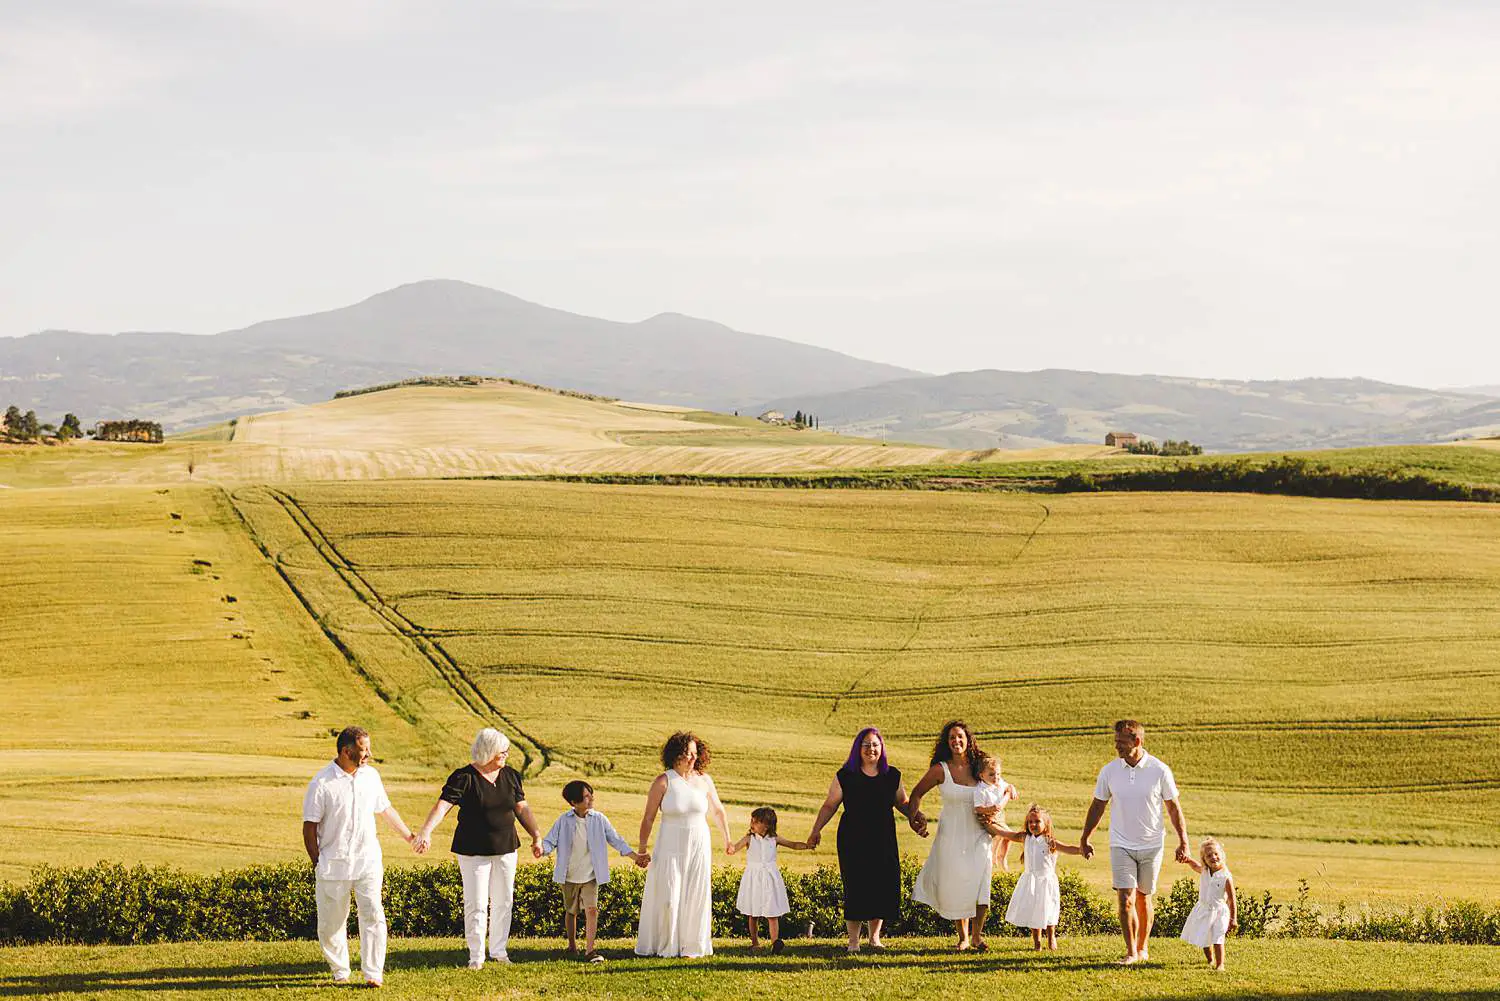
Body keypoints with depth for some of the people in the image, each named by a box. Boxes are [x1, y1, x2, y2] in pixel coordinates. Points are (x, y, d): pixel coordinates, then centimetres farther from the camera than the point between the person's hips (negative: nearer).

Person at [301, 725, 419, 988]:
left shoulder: (371, 775, 6)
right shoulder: (321, 784, -9)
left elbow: (386, 809, 21)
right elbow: (309, 827, -5)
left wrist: (409, 836, 29)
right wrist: (317, 863, -7)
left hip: (367, 861, 3)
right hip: (333, 864, -3)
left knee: (373, 915, -9)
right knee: (331, 922, 5)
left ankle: (373, 973, -6)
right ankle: (340, 971, 22)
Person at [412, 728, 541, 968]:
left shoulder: (511, 775, 6)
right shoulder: (464, 778, -12)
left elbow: (522, 809, 14)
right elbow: (442, 805, -21)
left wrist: (536, 837, 11)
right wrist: (426, 831, -35)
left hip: (505, 849, 5)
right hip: (474, 851, -5)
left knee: (503, 902, 10)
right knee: (476, 905, -4)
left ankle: (499, 950, 23)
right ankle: (476, 955, 7)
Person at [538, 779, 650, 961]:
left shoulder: (599, 819, -5)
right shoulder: (563, 821, -7)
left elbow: (615, 840, 0)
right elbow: (550, 841, -7)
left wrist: (634, 856, -6)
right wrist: (542, 849, -31)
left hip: (591, 876, 0)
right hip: (570, 877, 0)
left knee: (591, 909, -14)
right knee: (571, 912, 13)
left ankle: (590, 949, -14)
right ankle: (572, 945, 33)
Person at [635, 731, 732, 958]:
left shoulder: (704, 780, 2)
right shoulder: (663, 782, -7)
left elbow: (717, 811, 17)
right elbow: (648, 818, -4)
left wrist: (726, 838, 26)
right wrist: (642, 849, -6)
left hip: (698, 847, 3)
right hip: (671, 847, -2)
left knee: (696, 896, 3)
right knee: (667, 897, -2)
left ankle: (691, 945, 13)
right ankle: (665, 946, 9)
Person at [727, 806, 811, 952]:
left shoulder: (774, 839, 4)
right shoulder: (749, 839, -2)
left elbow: (793, 845, 10)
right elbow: (738, 844, -20)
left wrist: (807, 845, -7)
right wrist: (733, 848, -45)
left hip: (770, 879, 0)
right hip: (754, 880, 0)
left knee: (772, 914, -8)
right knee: (753, 914, 8)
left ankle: (775, 941, -19)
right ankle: (755, 942, 19)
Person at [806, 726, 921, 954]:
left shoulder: (892, 776, 7)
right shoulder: (845, 776, -1)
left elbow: (902, 803, 19)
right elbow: (830, 805, 3)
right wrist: (816, 830, -5)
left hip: (883, 840, 3)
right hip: (853, 840, -3)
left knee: (882, 886, -1)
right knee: (855, 887, -8)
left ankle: (874, 936, 15)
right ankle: (853, 941, 0)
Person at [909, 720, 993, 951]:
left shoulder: (979, 767, 0)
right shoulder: (940, 770, -5)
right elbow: (917, 793, 7)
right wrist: (915, 815, -8)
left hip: (977, 835, 1)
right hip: (950, 835, -1)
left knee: (981, 878, -17)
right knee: (955, 887, 1)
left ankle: (977, 934, -7)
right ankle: (963, 936, 20)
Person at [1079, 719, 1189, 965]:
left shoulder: (1160, 771, -8)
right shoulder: (1109, 771, -4)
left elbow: (1173, 808, 0)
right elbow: (1097, 806, 8)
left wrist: (1183, 841, -4)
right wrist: (1084, 839, 13)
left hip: (1151, 845, 0)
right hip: (1121, 845, 0)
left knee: (1144, 898, 10)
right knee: (1126, 900, -10)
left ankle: (1143, 947, 26)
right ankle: (1131, 952, -5)